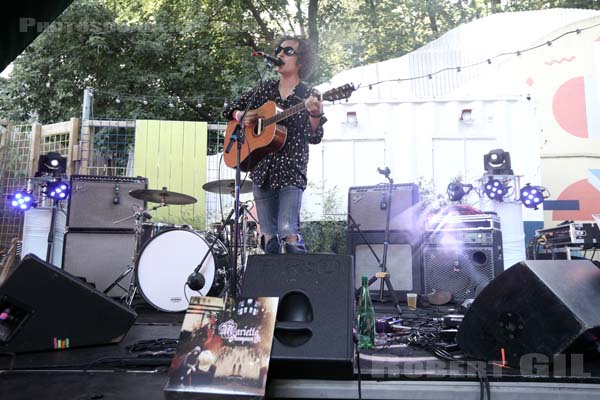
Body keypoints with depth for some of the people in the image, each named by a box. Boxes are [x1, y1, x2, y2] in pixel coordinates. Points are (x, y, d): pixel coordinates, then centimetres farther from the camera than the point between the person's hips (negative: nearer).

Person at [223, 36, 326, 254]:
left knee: (287, 231, -17)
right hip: (261, 170, 4)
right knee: (268, 236, 5)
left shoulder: (309, 96, 2)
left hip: (291, 171, -4)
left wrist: (315, 115, -27)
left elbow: (314, 137, -7)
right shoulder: (265, 88, 13)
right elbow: (230, 108, 20)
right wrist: (240, 116, -2)